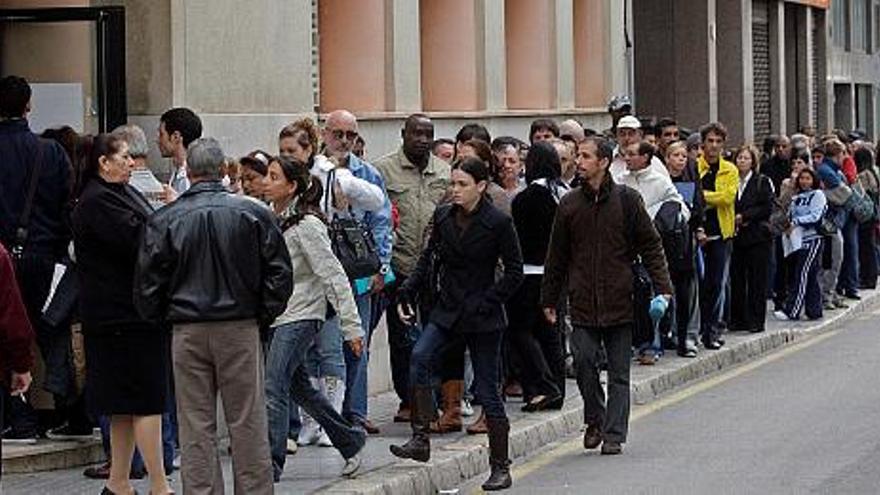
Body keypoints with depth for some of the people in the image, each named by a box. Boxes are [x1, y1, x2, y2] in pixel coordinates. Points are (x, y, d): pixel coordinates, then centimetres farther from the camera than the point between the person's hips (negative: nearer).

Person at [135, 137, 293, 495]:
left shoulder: (165, 220, -4)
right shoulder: (252, 214, -3)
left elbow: (147, 283, -1)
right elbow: (280, 274, -1)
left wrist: (159, 318, 15)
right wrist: (264, 315, 11)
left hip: (188, 331, 0)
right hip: (241, 328, 0)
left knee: (195, 426, 6)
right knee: (248, 423, 6)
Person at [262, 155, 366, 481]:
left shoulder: (306, 225, -15)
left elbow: (334, 276, -15)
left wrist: (351, 326, -16)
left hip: (300, 316, -8)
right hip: (274, 316, 8)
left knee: (273, 387, -13)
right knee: (298, 387, 16)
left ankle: (270, 464, -10)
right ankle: (349, 441, 31)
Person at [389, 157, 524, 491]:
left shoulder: (498, 223, -9)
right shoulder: (443, 216, 4)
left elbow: (514, 272, -4)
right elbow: (429, 258, 13)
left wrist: (486, 302, -13)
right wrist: (407, 294, 3)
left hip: (482, 317, -4)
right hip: (447, 311, 4)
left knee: (488, 392, 1)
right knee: (420, 357, -24)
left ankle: (500, 468, 12)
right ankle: (420, 440, -23)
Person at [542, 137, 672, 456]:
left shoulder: (627, 200, 0)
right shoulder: (570, 204, 6)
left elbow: (651, 246, 2)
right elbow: (557, 257, 12)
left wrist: (662, 287, -7)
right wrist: (549, 299, 11)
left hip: (620, 300, -1)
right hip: (583, 301, 2)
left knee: (619, 373, 2)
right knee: (584, 362, -6)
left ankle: (614, 433, 8)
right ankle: (594, 420, 15)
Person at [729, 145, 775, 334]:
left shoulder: (763, 182, 1)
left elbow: (767, 207, -6)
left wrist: (744, 216, -11)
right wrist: (733, 220, -6)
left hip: (757, 237, -4)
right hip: (736, 237, 4)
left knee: (757, 281, -2)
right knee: (736, 280, 3)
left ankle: (756, 321, 2)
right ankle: (737, 320, 10)